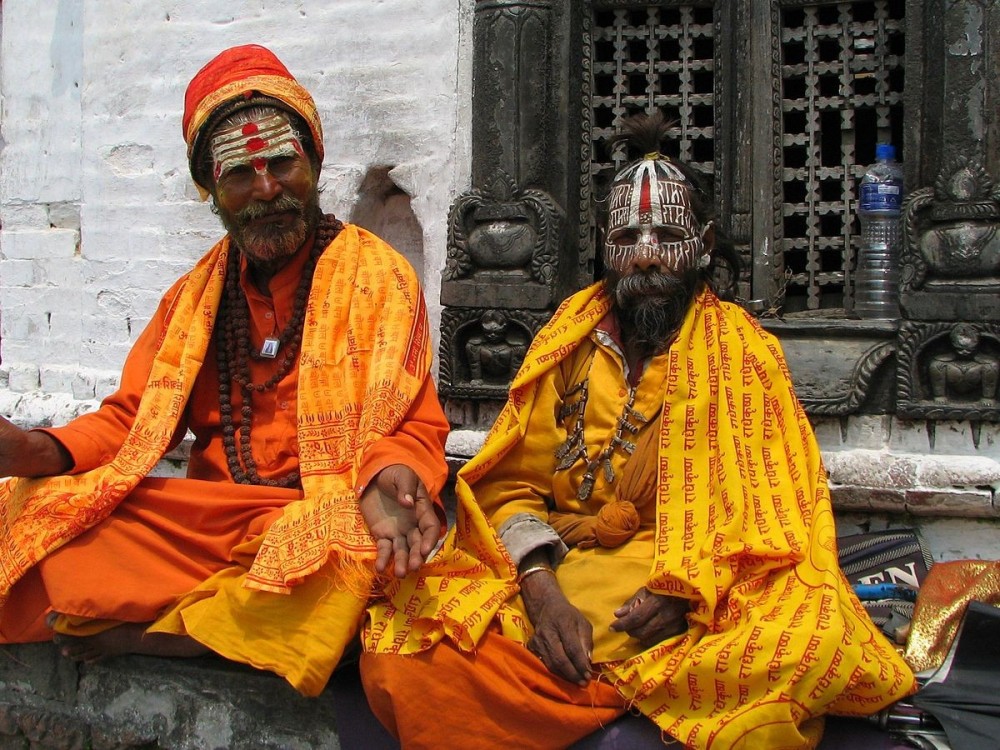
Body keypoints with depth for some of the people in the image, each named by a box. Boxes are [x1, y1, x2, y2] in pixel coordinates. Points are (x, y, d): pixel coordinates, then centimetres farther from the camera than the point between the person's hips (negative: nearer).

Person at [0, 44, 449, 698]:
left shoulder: (380, 277, 4)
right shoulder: (197, 294, 17)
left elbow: (417, 430, -1)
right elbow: (132, 417, 13)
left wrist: (389, 475, -26)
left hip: (322, 519, -2)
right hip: (204, 519, 2)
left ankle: (145, 629, -14)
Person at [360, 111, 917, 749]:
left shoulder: (745, 352, 9)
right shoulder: (568, 341, 14)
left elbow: (778, 505, 2)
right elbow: (510, 483, 7)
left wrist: (689, 589, -16)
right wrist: (540, 588, -13)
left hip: (703, 594, -1)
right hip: (553, 579, 2)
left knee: (817, 637, -35)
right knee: (399, 653, -26)